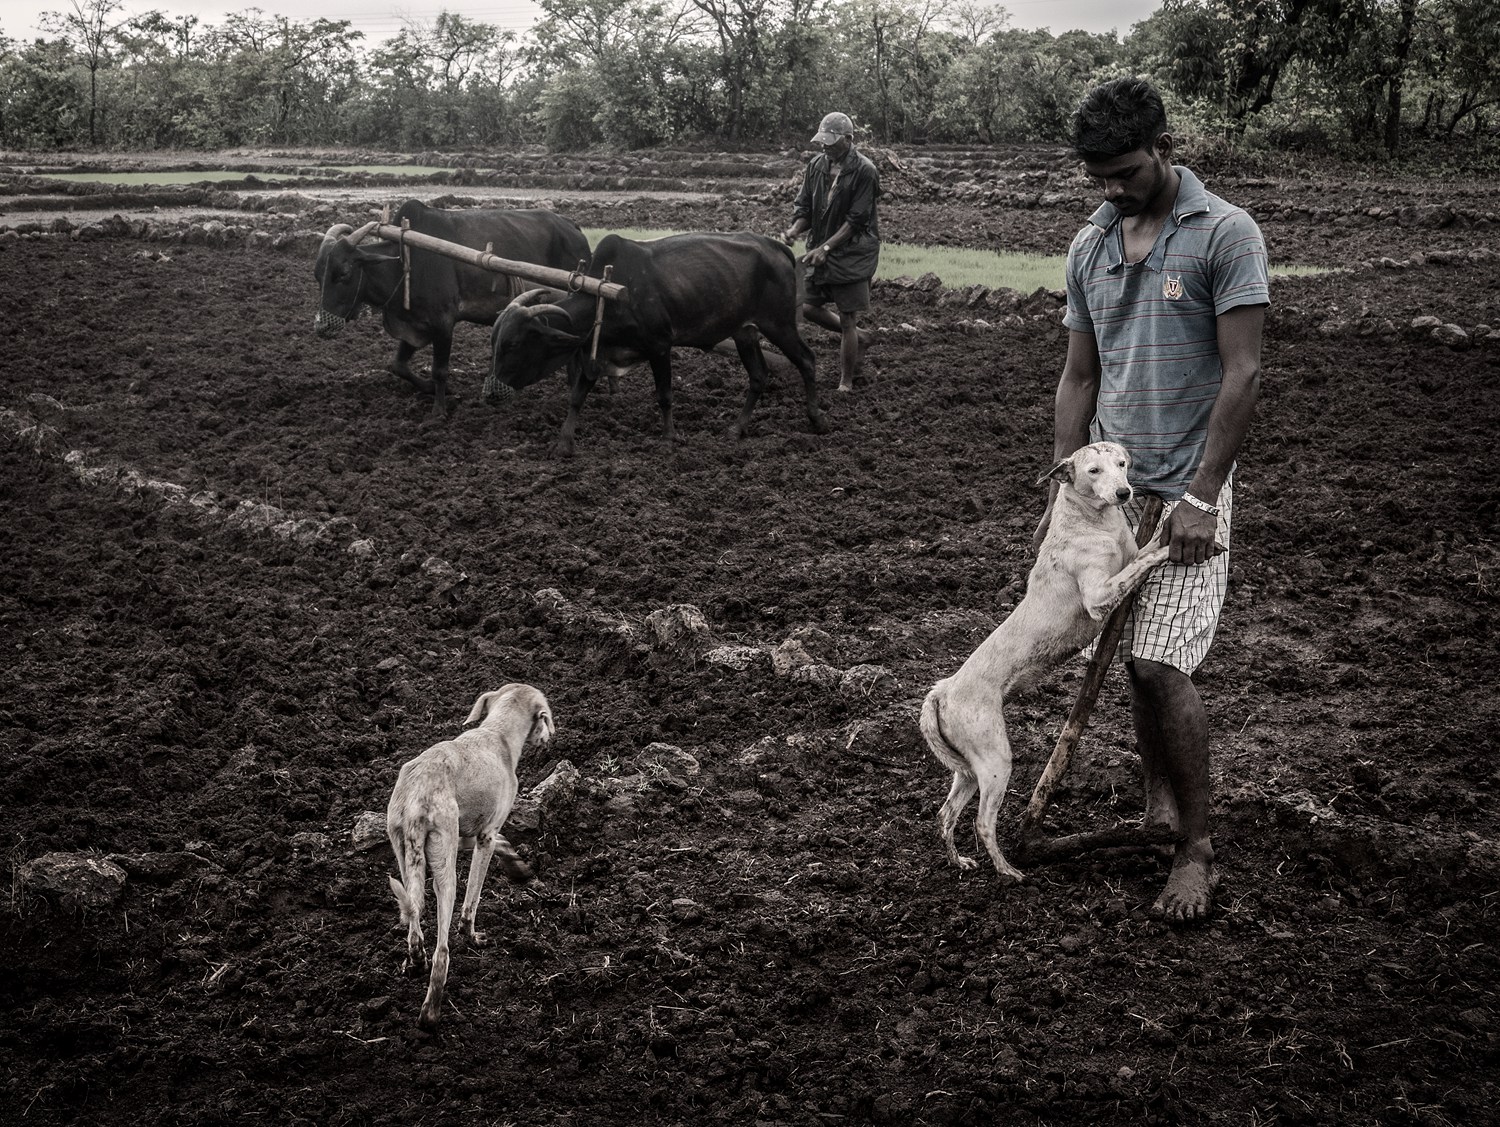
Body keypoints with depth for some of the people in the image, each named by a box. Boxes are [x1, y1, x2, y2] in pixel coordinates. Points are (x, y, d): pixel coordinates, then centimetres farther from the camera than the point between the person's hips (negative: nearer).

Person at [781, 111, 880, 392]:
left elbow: (856, 221, -17)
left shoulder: (864, 171, -15)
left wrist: (825, 248, -22)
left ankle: (846, 383, 10)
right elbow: (804, 207, 8)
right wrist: (794, 230, -13)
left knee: (847, 319, -3)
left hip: (852, 253, -7)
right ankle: (859, 336, 33)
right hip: (820, 250, 7)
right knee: (809, 308, 9)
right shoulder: (816, 164, 3)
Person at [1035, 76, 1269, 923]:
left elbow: (1243, 376, -13)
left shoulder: (1226, 235, -9)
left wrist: (1199, 496, -17)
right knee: (1136, 660, 11)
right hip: (1110, 483, 6)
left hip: (1185, 494, -6)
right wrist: (1060, 494, 8)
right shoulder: (1090, 247, 9)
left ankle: (1198, 851, 0)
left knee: (1163, 664, -12)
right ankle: (1161, 810, 27)